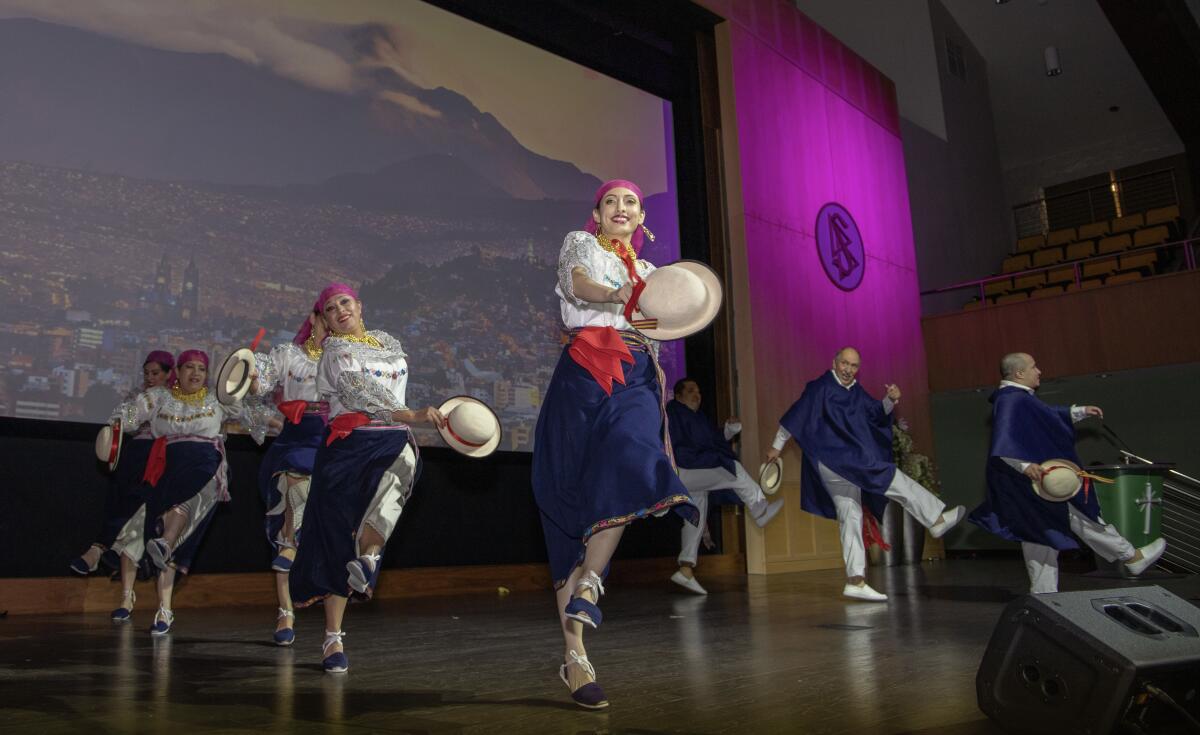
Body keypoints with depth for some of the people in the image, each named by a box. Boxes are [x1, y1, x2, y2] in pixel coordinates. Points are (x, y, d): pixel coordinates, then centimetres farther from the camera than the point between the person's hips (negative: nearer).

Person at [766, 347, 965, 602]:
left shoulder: (856, 392, 15)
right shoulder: (820, 388, -7)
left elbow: (877, 413, 13)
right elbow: (795, 415, -4)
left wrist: (890, 400, -9)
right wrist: (776, 447, 1)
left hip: (852, 465, 8)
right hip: (831, 462, -8)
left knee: (851, 518, 4)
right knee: (891, 477, -12)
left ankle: (855, 581, 5)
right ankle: (937, 519, -1)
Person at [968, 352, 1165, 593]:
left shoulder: (1018, 398, 11)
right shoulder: (1011, 401, -24)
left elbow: (1047, 415, 30)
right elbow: (1004, 445, -37)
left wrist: (1080, 411, 34)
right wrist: (1025, 465, -50)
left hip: (1034, 483, 11)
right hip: (1034, 481, -11)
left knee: (1038, 537, 13)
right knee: (1080, 515, 8)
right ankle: (1132, 557, 26)